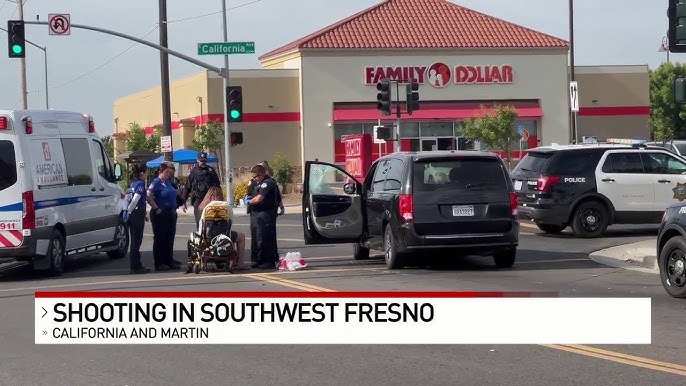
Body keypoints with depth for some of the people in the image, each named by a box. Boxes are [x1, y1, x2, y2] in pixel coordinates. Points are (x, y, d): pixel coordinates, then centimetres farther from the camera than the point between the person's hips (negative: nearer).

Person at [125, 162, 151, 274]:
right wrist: (130, 210, -10)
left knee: (135, 241, 13)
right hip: (137, 215, -9)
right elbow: (135, 200, -24)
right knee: (136, 241, -3)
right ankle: (135, 267, 1)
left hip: (132, 215, 9)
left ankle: (136, 265, 19)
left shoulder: (133, 183, 13)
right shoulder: (140, 184, -13)